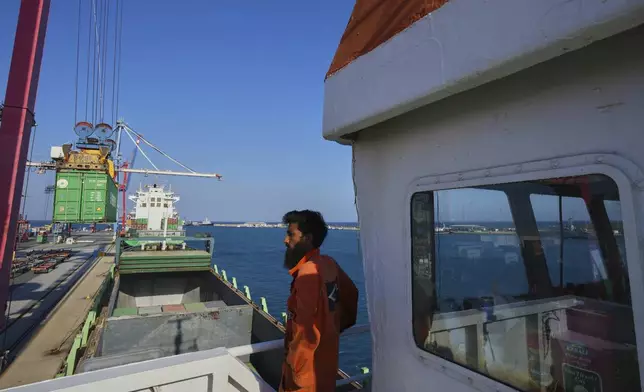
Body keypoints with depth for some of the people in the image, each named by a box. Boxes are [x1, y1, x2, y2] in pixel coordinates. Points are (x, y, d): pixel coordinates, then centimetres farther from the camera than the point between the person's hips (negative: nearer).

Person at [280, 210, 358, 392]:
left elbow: (306, 330, -27)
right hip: (327, 356, 8)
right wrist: (337, 326, 17)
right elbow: (351, 295, 11)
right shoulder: (329, 264, -1)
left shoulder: (308, 273, -25)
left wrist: (294, 369, -18)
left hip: (309, 363, -8)